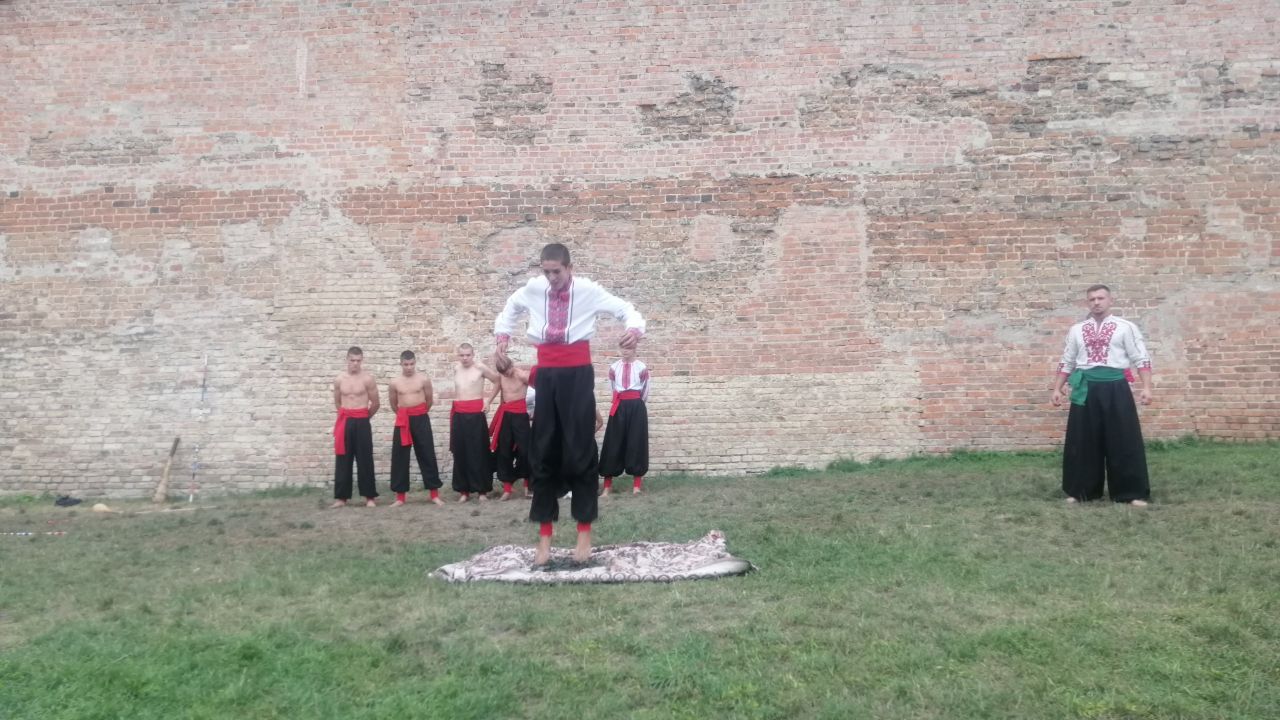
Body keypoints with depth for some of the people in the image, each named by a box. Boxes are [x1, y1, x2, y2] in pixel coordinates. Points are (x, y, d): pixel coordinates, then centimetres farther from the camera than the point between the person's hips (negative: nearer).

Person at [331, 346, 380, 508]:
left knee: (365, 460, 0)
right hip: (344, 422, 3)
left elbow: (375, 404, 3)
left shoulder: (367, 379, -4)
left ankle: (369, 496, 6)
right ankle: (341, 497, 9)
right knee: (343, 460, 4)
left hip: (362, 422, -3)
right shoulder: (339, 380, 6)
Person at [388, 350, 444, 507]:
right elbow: (393, 404, 14)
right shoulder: (394, 383, 1)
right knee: (399, 457, 3)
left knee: (427, 455, 1)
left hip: (421, 419, -1)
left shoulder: (424, 379, -3)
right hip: (402, 421, 1)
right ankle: (400, 496, 11)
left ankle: (435, 494, 8)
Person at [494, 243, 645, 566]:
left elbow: (626, 309, -5)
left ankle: (584, 533, 8)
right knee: (543, 452, 5)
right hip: (546, 373, 4)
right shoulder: (533, 289, 4)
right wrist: (502, 333, 12)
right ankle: (544, 536, 12)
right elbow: (510, 307, 26)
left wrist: (636, 328, -26)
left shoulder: (588, 290, -6)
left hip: (577, 373, -3)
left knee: (580, 450, -2)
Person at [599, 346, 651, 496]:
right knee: (613, 444, 1)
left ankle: (637, 485, 6)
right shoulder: (613, 367, 7)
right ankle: (607, 485, 4)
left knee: (636, 442, 0)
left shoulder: (642, 367, 1)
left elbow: (645, 391, 10)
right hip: (619, 407, 2)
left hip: (636, 407, -2)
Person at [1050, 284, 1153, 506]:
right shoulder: (1076, 330, 12)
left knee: (1124, 442, -1)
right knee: (1082, 442, 7)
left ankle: (1132, 493, 7)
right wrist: (1057, 389, 9)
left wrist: (1146, 387, -12)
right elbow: (1066, 363, 16)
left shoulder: (1125, 327, 3)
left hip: (1115, 388, -3)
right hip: (1086, 389, 3)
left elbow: (1142, 359, -1)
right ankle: (1081, 491, 19)